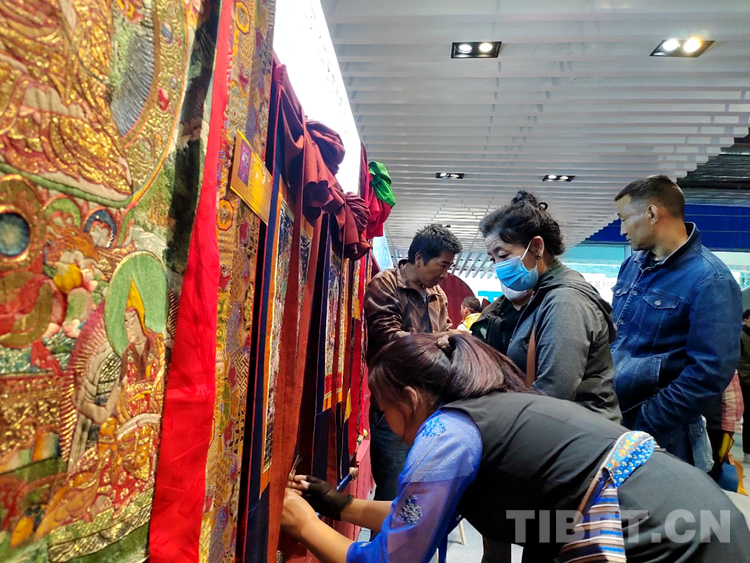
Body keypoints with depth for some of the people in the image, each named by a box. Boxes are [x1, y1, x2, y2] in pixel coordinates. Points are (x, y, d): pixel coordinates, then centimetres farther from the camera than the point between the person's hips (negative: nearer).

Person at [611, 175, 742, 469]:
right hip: (607, 417, 7)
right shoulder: (631, 265, 7)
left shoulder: (709, 280, -16)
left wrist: (644, 423, -18)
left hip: (658, 435, -6)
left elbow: (710, 372, -20)